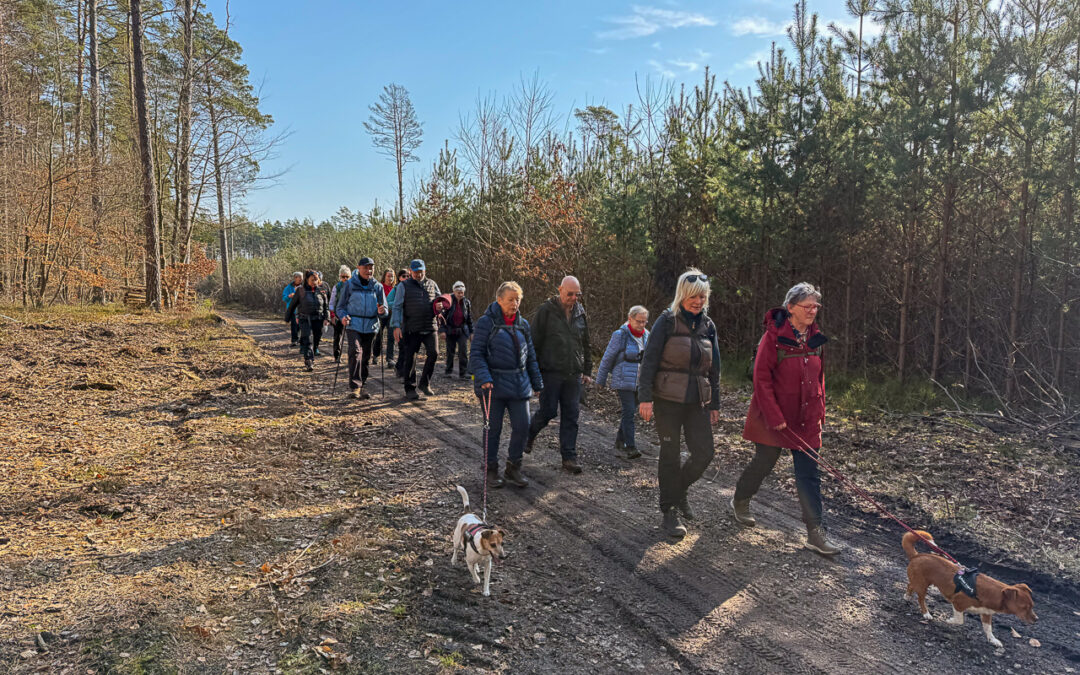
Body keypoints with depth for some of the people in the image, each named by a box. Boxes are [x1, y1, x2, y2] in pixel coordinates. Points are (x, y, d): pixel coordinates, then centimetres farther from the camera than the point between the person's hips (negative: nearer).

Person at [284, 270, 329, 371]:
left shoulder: (321, 291, 7)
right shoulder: (300, 291, 0)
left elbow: (325, 306, 12)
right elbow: (292, 305, 8)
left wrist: (326, 318, 0)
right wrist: (288, 318, 12)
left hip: (318, 320, 3)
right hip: (305, 320, -3)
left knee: (316, 341, 7)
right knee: (307, 340, -15)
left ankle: (308, 360, 25)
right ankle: (309, 362, -18)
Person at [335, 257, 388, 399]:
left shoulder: (377, 286, 10)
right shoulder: (349, 285, 3)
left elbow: (384, 308, 11)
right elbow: (340, 306, 7)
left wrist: (381, 311, -13)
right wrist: (343, 316, -14)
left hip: (370, 327, 3)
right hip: (353, 325, -3)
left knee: (366, 357, 9)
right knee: (355, 352, -21)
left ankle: (362, 387, 21)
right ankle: (354, 387, -20)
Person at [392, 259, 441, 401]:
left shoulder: (432, 285, 14)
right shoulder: (404, 286, 3)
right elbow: (397, 307, 0)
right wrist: (396, 326, -12)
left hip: (430, 328, 3)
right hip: (411, 329, -3)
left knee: (433, 353, -7)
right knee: (410, 359, 1)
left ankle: (425, 383, 13)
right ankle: (410, 389, 12)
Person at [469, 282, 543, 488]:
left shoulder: (523, 324, 12)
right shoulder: (486, 322, -5)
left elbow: (531, 356, 18)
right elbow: (476, 354, -8)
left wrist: (537, 383, 17)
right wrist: (484, 378, -20)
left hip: (519, 384, 5)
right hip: (493, 384, -4)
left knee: (522, 426, 1)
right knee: (493, 428, 4)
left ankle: (513, 467, 20)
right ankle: (491, 470, 20)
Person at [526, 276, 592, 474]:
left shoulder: (580, 313, 11)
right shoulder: (546, 311, -4)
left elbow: (585, 344, 20)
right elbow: (535, 342, -4)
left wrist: (586, 370, 16)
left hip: (573, 375, 4)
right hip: (551, 373, -4)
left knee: (571, 416, 4)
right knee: (548, 411, -2)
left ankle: (569, 457, 10)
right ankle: (530, 432, 29)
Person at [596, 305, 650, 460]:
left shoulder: (646, 336, 8)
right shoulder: (620, 335, -10)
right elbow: (607, 359, -4)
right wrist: (600, 381, 0)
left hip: (640, 382, 6)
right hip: (624, 381, -6)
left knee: (631, 411, 12)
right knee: (629, 412, -11)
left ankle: (620, 438, 32)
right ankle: (630, 447, -10)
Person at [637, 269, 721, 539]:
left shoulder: (708, 326, 11)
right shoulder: (667, 321, -5)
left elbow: (714, 368, 17)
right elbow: (649, 360, -8)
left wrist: (714, 404, 16)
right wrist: (645, 397, -14)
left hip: (697, 400, 5)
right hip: (668, 398, -5)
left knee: (704, 452, -1)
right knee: (671, 454, 0)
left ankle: (678, 488, 28)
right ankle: (669, 513, 12)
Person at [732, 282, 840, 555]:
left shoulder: (815, 337, 5)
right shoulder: (774, 336, -13)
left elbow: (819, 376, 15)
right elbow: (761, 378, -14)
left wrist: (820, 410, 10)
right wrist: (774, 416, -17)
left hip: (806, 417, 5)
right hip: (774, 415, -5)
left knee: (809, 474, 3)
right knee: (764, 462, 10)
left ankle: (816, 534, 6)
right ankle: (739, 501, 37)